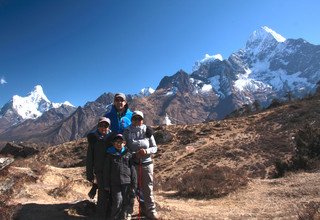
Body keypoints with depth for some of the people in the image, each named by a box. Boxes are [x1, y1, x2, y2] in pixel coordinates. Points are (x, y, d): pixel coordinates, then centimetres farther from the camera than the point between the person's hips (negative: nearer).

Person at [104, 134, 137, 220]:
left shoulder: (128, 154, 3)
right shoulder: (110, 155, 3)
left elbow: (132, 170, 3)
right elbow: (106, 171, 5)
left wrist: (134, 184, 1)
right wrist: (107, 185, 2)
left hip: (126, 182, 1)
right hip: (114, 183, -1)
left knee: (126, 202, 8)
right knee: (118, 201, -8)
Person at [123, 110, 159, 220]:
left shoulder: (147, 131, -2)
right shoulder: (127, 132, -2)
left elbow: (155, 148, 3)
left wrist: (146, 151, -17)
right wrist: (134, 154, -19)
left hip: (147, 163, 0)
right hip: (133, 164, 0)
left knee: (148, 188, 4)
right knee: (137, 187, 9)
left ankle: (151, 211, 17)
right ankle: (144, 208, 25)